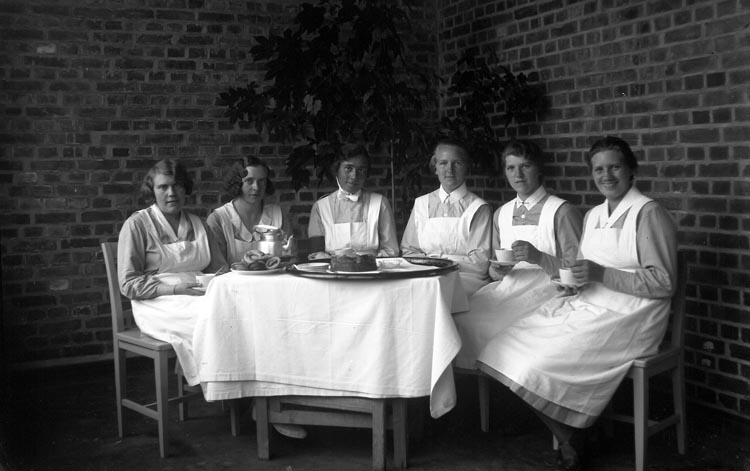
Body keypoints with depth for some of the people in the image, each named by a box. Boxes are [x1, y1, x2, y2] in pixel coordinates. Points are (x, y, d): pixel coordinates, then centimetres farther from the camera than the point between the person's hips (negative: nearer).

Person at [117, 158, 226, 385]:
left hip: (198, 297, 5)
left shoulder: (196, 223, 17)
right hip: (158, 305, -5)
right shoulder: (137, 224, -1)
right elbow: (129, 284, -5)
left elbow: (218, 267, 20)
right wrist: (175, 289, -15)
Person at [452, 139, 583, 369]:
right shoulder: (501, 214, 17)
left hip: (545, 290, -5)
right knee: (461, 317, -20)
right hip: (507, 287, 6)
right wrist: (496, 270, -2)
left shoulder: (562, 212, -3)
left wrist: (538, 257, -20)